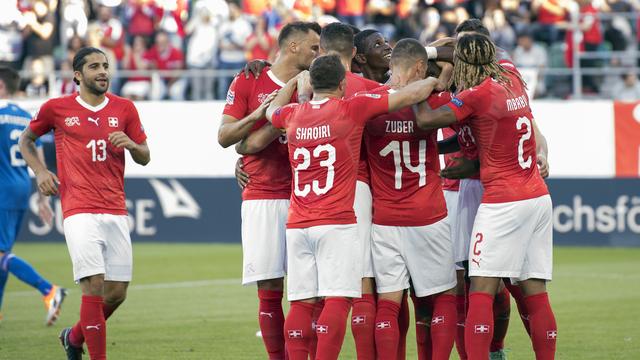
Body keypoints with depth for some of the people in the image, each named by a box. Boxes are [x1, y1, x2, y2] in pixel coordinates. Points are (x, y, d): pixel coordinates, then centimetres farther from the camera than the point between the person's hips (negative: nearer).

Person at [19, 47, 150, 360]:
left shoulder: (124, 109, 10)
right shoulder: (57, 108, 3)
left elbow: (145, 157, 16)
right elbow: (26, 140, 19)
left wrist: (131, 144, -7)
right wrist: (40, 171, 3)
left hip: (116, 211, 4)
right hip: (79, 212, -4)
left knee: (117, 293, 5)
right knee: (94, 285, -16)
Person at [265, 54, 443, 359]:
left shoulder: (293, 115, 10)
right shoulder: (351, 109, -3)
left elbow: (272, 110, 36)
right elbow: (410, 96, 0)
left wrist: (296, 80, 48)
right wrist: (433, 82, 19)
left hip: (297, 226, 5)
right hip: (336, 224, -5)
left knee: (301, 304, 4)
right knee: (337, 300, -7)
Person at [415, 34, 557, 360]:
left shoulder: (478, 95, -12)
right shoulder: (513, 79, 9)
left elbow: (426, 121, -15)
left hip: (503, 203, -7)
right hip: (539, 197, 7)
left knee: (482, 290, -8)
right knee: (535, 293, 7)